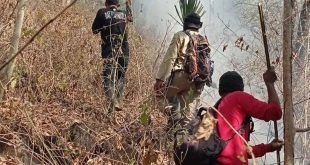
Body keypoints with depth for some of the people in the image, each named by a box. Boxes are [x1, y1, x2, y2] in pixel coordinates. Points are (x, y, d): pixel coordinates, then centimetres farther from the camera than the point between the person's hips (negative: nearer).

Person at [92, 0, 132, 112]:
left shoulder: (102, 13, 0)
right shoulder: (124, 15, 8)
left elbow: (94, 30, 4)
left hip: (109, 51, -3)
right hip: (124, 52, 3)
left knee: (108, 78, 1)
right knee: (121, 77, 16)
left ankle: (112, 103, -13)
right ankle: (118, 102, 5)